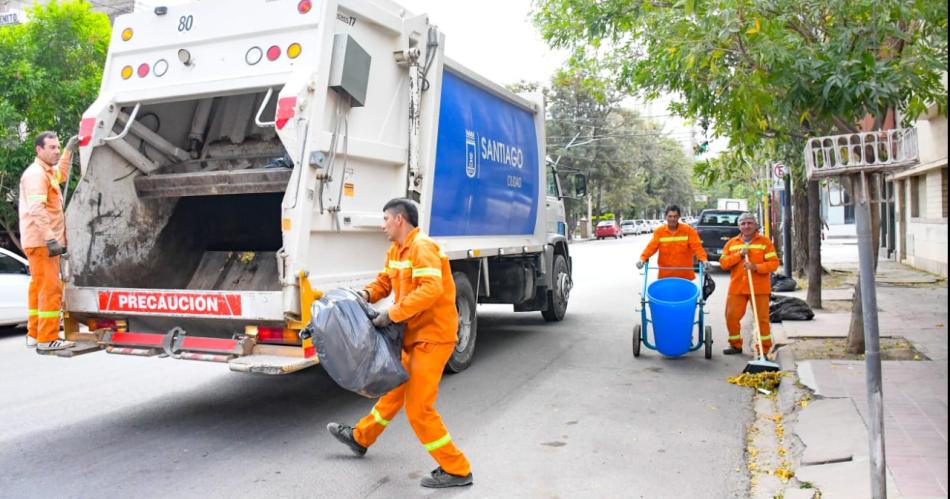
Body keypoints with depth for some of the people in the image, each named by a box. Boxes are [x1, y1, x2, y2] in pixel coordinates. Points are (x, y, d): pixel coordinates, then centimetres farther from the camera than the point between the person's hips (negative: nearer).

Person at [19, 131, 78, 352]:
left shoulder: (47, 172, 17)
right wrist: (51, 238, -31)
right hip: (41, 241, -11)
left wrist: (69, 150, 34)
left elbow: (61, 174, 43)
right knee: (51, 288, -13)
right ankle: (47, 339, -14)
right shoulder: (36, 173, -13)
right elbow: (36, 209, -24)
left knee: (38, 287, 15)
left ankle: (34, 334, 23)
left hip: (42, 241, 11)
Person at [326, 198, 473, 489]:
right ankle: (360, 438, 45)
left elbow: (431, 289, -32)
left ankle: (456, 470, 3)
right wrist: (366, 294, -5)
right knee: (395, 389, 26)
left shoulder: (422, 247, -20)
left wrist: (392, 314, -29)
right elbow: (384, 281, 18)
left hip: (433, 337, -10)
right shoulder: (395, 250, 11)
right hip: (414, 335, 10)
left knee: (418, 407, -7)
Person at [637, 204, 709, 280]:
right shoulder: (659, 231, 0)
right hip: (665, 275, 0)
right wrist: (643, 258, -23)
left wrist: (703, 259, -25)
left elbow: (696, 246, -9)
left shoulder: (688, 230, -2)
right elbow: (652, 247, -7)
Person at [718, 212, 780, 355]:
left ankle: (764, 348, 11)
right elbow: (723, 263, 3)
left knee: (762, 318, -1)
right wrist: (739, 254, -10)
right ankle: (736, 345, 21)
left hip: (759, 288, -3)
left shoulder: (764, 242, 2)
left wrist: (756, 267, -18)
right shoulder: (732, 243, 11)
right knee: (731, 317, 3)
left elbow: (774, 263, -4)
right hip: (737, 287, 3)